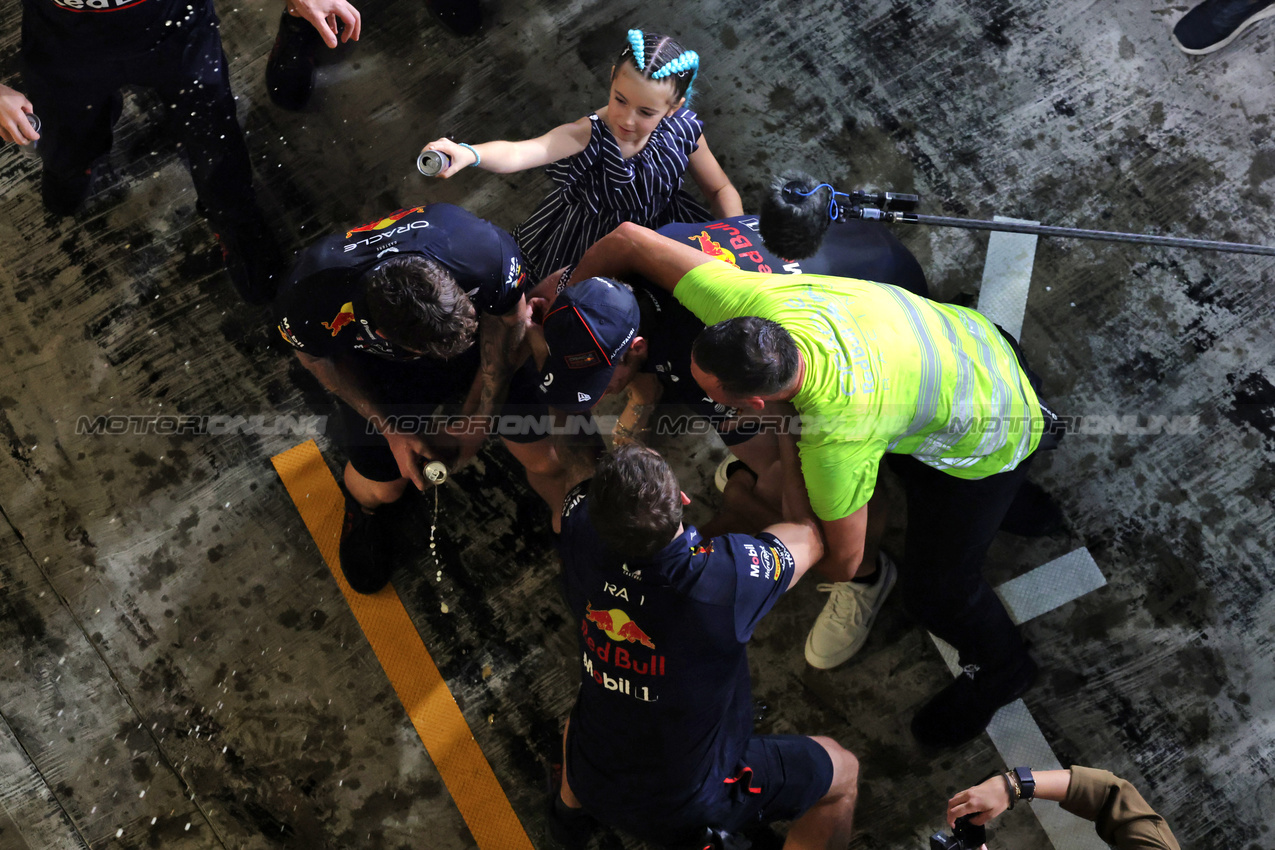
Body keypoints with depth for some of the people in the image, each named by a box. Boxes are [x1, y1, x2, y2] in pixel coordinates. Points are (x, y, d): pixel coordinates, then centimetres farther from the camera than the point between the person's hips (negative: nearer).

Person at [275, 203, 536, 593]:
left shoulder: (490, 254, -42)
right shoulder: (312, 302, -41)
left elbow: (507, 320, -18)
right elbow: (317, 358, -16)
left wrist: (474, 422, -16)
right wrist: (391, 431, -18)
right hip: (375, 359, -1)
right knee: (380, 488, -3)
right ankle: (365, 509, 33)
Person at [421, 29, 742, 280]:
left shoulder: (683, 131, -20)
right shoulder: (590, 135, -32)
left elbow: (721, 191, -3)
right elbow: (519, 152, -50)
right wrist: (468, 154, -71)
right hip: (592, 237, -2)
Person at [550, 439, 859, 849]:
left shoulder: (583, 543, -27)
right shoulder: (727, 577, -36)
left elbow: (577, 466, -2)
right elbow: (811, 533, -13)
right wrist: (789, 442, -3)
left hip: (592, 782, 4)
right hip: (687, 807, -4)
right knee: (843, 772, 18)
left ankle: (569, 808, 54)